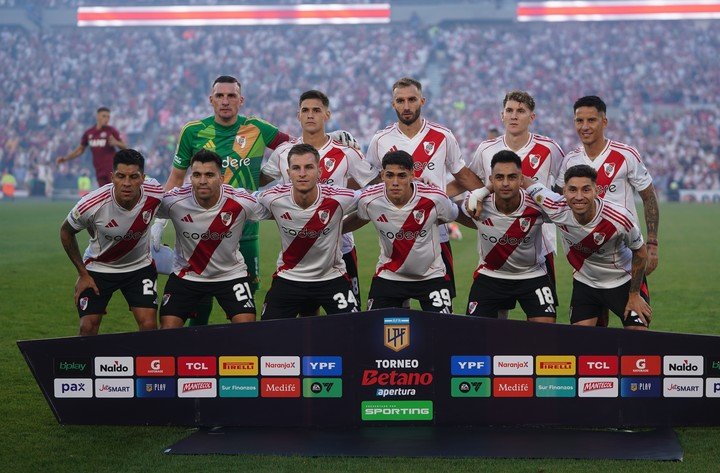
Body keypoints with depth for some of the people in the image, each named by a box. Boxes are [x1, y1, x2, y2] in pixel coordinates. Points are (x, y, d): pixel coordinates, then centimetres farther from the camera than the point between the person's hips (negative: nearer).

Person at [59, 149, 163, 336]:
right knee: (88, 328, -7)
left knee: (149, 325, -13)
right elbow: (66, 232, -8)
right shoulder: (90, 205, -29)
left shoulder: (155, 193, -24)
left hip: (140, 266, 1)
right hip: (98, 268, -1)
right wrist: (83, 274, -5)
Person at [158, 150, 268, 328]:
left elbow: (269, 212, 0)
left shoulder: (242, 202, -20)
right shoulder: (174, 201, -21)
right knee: (168, 328, -7)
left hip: (231, 273, 0)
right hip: (186, 274, 0)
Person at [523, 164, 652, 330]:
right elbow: (525, 182, -11)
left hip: (624, 282, -2)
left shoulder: (620, 218, -31)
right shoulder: (557, 210, -26)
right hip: (584, 283, 2)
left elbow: (640, 252, -12)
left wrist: (634, 295, -7)